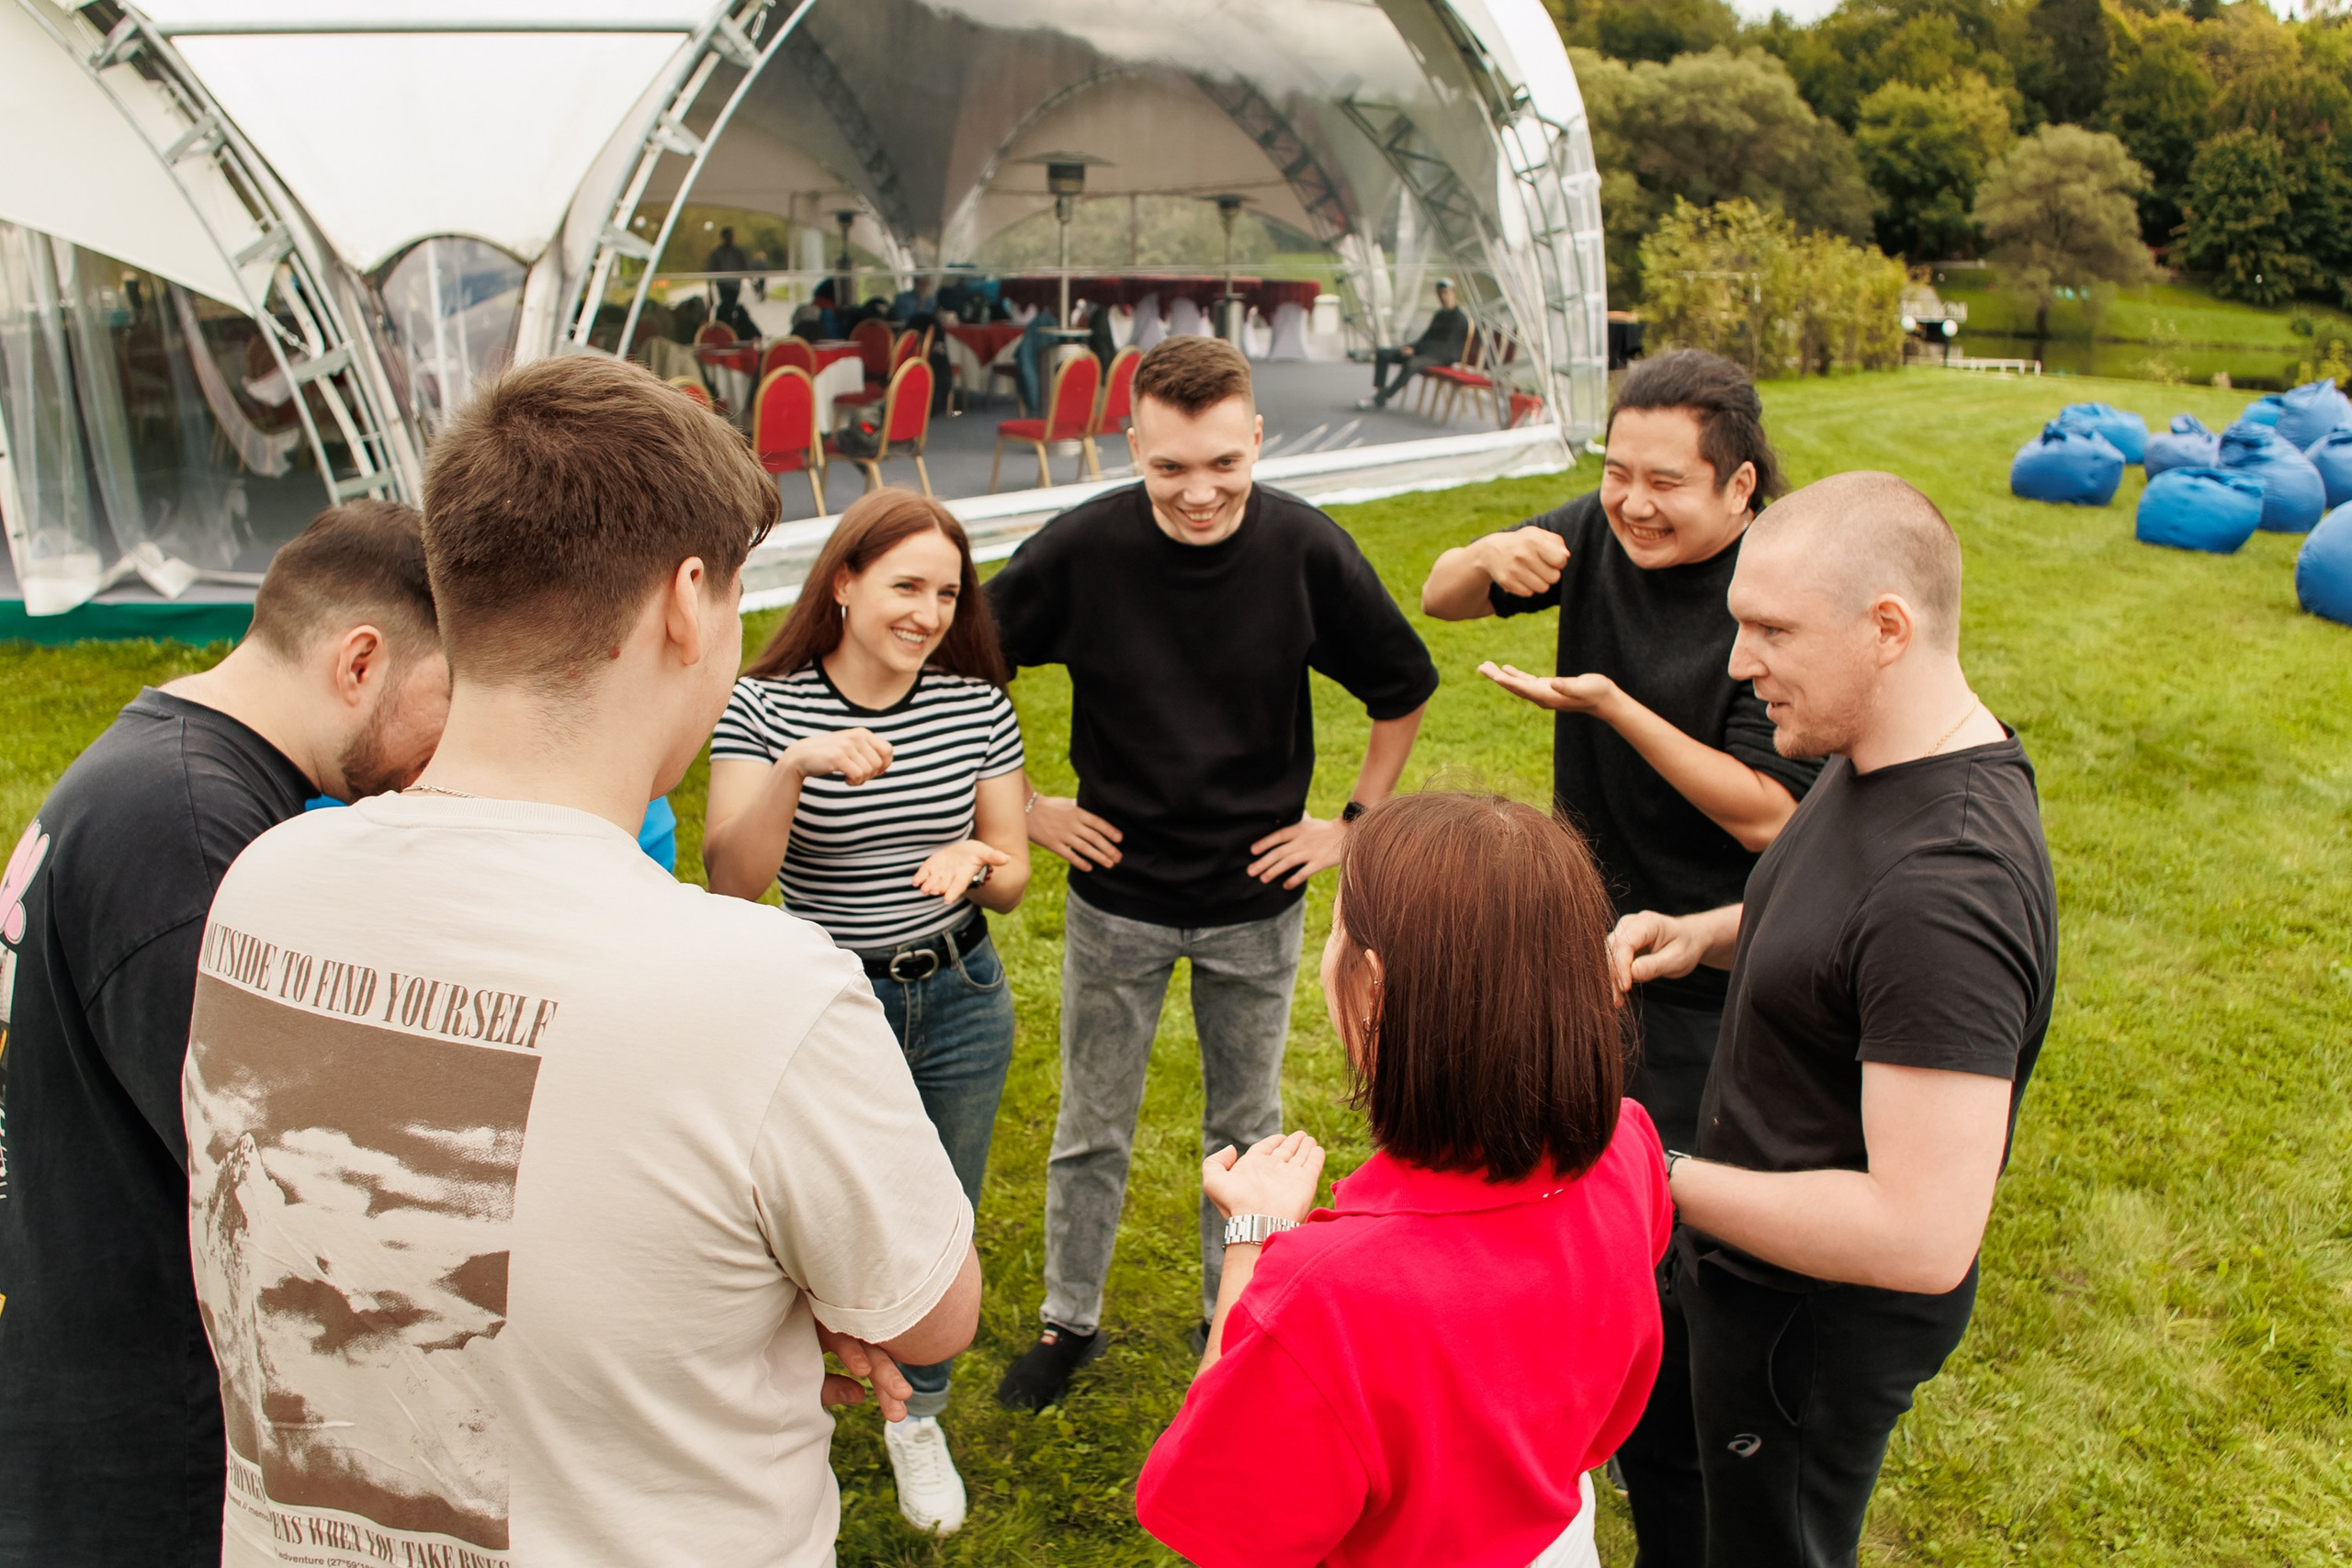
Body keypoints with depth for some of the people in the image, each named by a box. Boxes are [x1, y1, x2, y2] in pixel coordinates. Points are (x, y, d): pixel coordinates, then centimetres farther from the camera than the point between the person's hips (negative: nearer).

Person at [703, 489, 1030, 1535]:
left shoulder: (978, 705, -5)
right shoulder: (765, 707, -13)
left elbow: (1012, 880, 1)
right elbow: (732, 883, -21)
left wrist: (977, 860, -22)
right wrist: (794, 767, -35)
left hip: (959, 1004, 3)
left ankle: (918, 1420, 43)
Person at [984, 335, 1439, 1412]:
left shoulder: (1307, 551, -15)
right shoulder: (1082, 549, -17)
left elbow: (1404, 688, 2)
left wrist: (1357, 821, 1)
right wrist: (1022, 808, -2)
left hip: (1257, 898, 1)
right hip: (1116, 894, 0)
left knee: (1246, 1128, 17)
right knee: (1091, 1131, 14)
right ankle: (1068, 1321, 36)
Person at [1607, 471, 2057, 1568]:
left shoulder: (1947, 887, -37)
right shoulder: (1884, 761, -6)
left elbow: (1924, 1236, -37)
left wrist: (1663, 1178, -29)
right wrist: (1702, 934, -4)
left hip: (1825, 1310, -9)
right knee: (1649, 1430, 31)